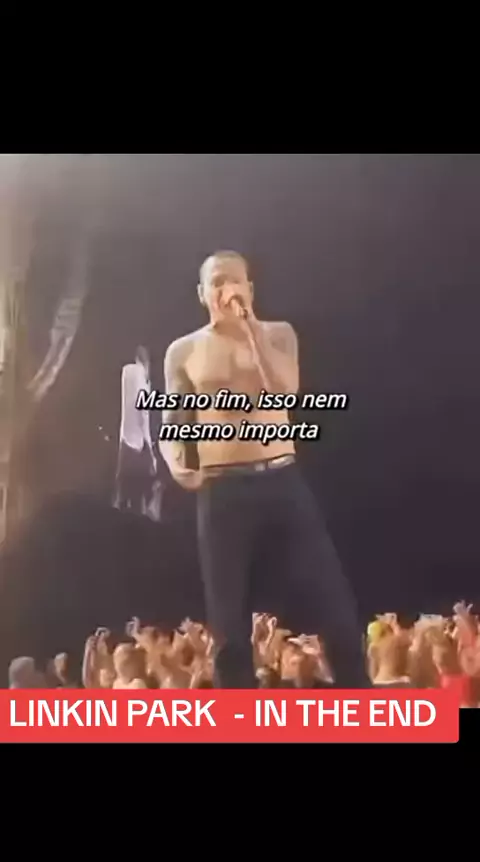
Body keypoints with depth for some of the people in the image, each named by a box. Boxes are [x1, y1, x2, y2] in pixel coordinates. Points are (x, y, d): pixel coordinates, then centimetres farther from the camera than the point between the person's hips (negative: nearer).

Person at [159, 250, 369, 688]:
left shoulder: (278, 333, 10)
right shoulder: (183, 351, 9)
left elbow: (286, 389, -9)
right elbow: (171, 425, 10)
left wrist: (250, 325, -10)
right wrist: (176, 463, -11)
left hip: (283, 481, 1)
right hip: (222, 492, 0)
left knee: (335, 610, 0)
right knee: (230, 628, 3)